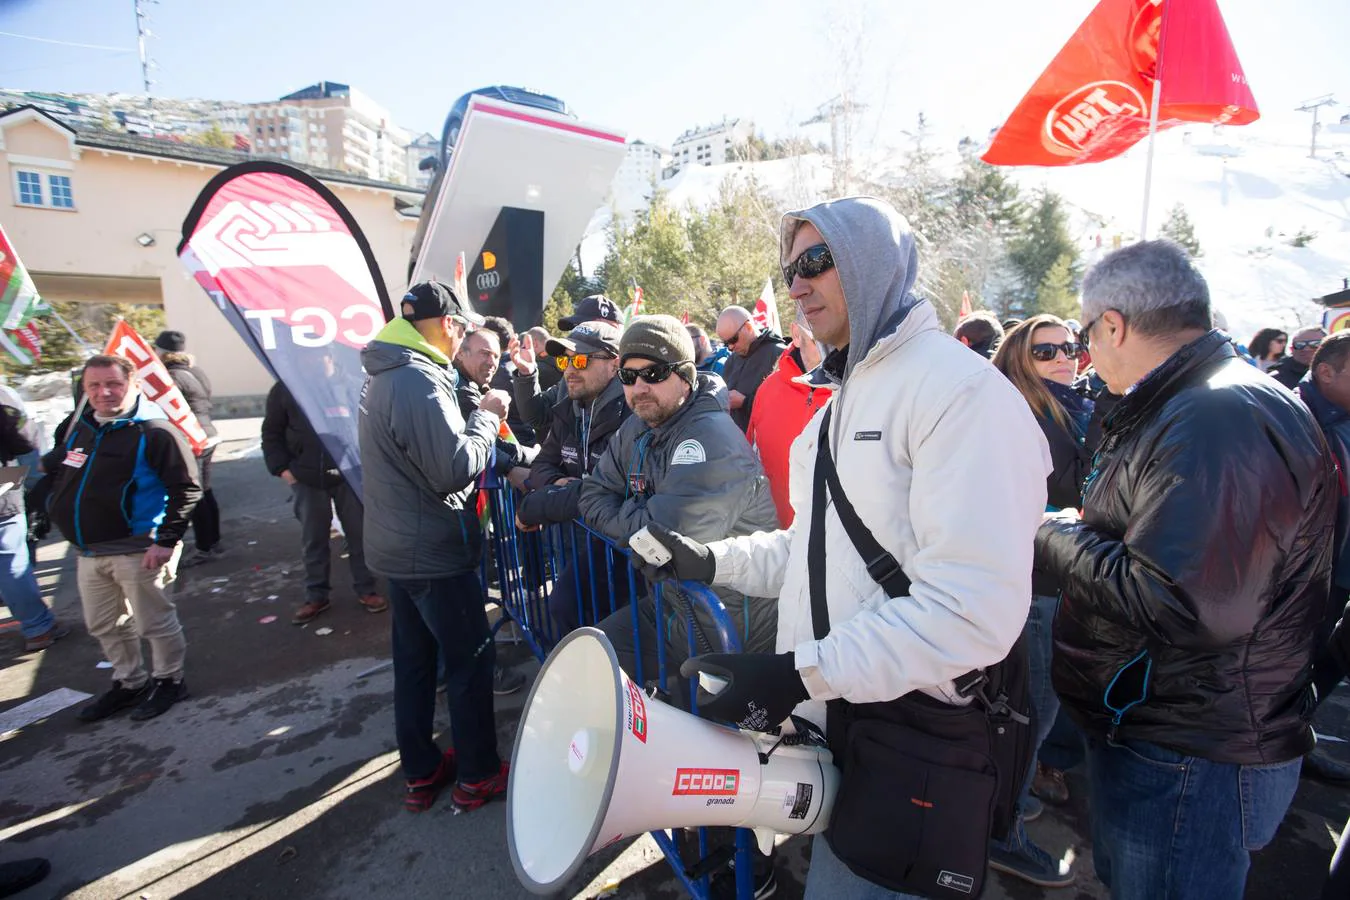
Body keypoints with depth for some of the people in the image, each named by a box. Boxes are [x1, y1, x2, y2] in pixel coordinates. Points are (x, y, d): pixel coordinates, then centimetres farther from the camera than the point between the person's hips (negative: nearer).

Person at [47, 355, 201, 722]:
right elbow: (59, 470, 29)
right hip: (88, 552, 8)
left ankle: (168, 680, 24)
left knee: (153, 622, 4)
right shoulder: (80, 426, 9)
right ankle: (129, 682, 37)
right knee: (103, 625, 20)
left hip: (137, 551, -8)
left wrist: (166, 541, -22)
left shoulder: (153, 431, -16)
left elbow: (186, 489, -19)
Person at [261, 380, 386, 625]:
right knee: (313, 538, 11)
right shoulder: (283, 389, 4)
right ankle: (316, 595, 24)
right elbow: (272, 433, 7)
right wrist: (281, 468, -3)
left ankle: (365, 590, 20)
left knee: (359, 533, 7)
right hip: (306, 477, 1)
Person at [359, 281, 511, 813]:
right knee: (472, 660, 5)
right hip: (434, 552, -10)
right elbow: (454, 469, -25)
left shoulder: (384, 376, 10)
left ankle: (420, 774, 31)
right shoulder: (419, 381, -22)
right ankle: (477, 775, 20)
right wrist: (486, 416, -12)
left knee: (414, 659, 17)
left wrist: (479, 418, 6)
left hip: (398, 548, 10)